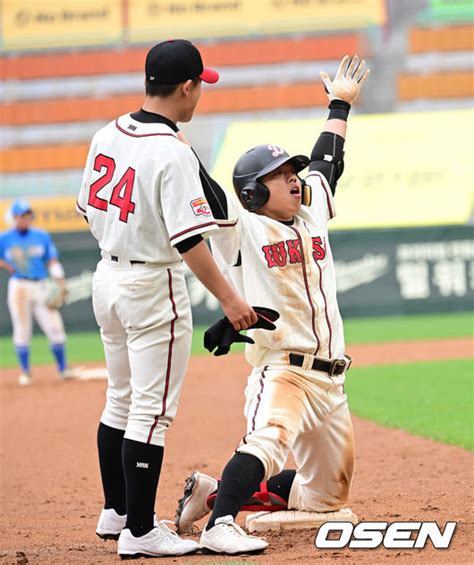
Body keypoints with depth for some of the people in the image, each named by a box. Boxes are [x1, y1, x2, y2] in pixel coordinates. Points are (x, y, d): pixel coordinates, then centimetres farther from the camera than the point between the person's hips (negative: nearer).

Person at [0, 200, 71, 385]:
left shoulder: (42, 236, 7)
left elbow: (53, 262, 5)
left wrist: (61, 285, -6)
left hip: (41, 286, 1)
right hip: (18, 286, -1)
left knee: (55, 328, -5)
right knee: (22, 331, -1)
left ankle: (63, 368, 6)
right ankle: (25, 372, 10)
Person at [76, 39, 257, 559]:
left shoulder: (106, 137, 3)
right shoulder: (173, 154, -20)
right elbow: (188, 240, -23)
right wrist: (228, 299, -19)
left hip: (107, 277, 9)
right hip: (153, 286, -8)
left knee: (121, 401, 20)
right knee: (152, 411, -3)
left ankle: (116, 513, 30)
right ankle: (139, 533, -1)